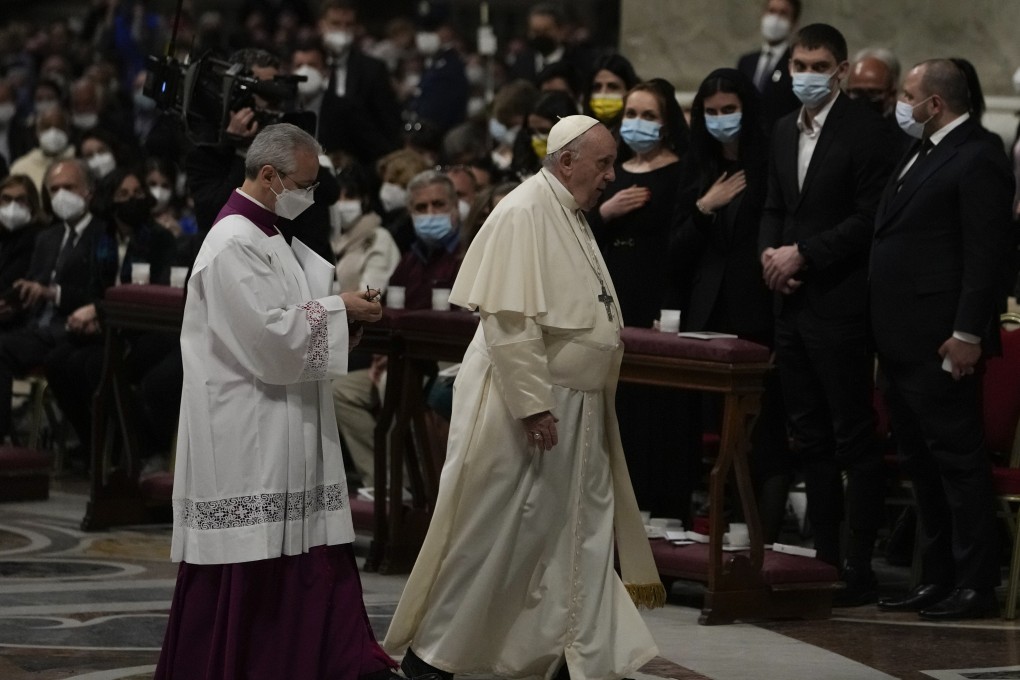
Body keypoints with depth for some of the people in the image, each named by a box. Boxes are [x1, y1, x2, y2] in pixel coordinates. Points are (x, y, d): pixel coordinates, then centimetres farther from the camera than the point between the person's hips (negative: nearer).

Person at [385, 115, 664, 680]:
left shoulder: (571, 218, 13)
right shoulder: (523, 214, -15)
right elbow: (507, 319, -21)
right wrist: (532, 405, -24)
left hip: (575, 413, 9)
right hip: (521, 405, -9)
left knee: (581, 533, 8)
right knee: (490, 533, 0)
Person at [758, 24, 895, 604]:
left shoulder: (865, 130, -9)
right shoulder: (784, 131, 15)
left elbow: (869, 218, -15)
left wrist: (803, 254, -15)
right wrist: (770, 252, 1)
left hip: (840, 306, -8)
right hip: (792, 306, 8)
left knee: (854, 440, -4)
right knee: (811, 439, 12)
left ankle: (860, 568, -2)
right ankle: (824, 555, 19)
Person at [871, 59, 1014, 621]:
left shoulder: (978, 160, -11)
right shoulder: (918, 157, 18)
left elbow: (987, 253, -17)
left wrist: (968, 334, -22)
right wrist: (884, 332, 15)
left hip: (942, 342, -10)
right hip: (903, 342, 10)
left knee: (957, 459, -5)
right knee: (921, 463, 13)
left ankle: (975, 585, -2)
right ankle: (937, 578, 19)